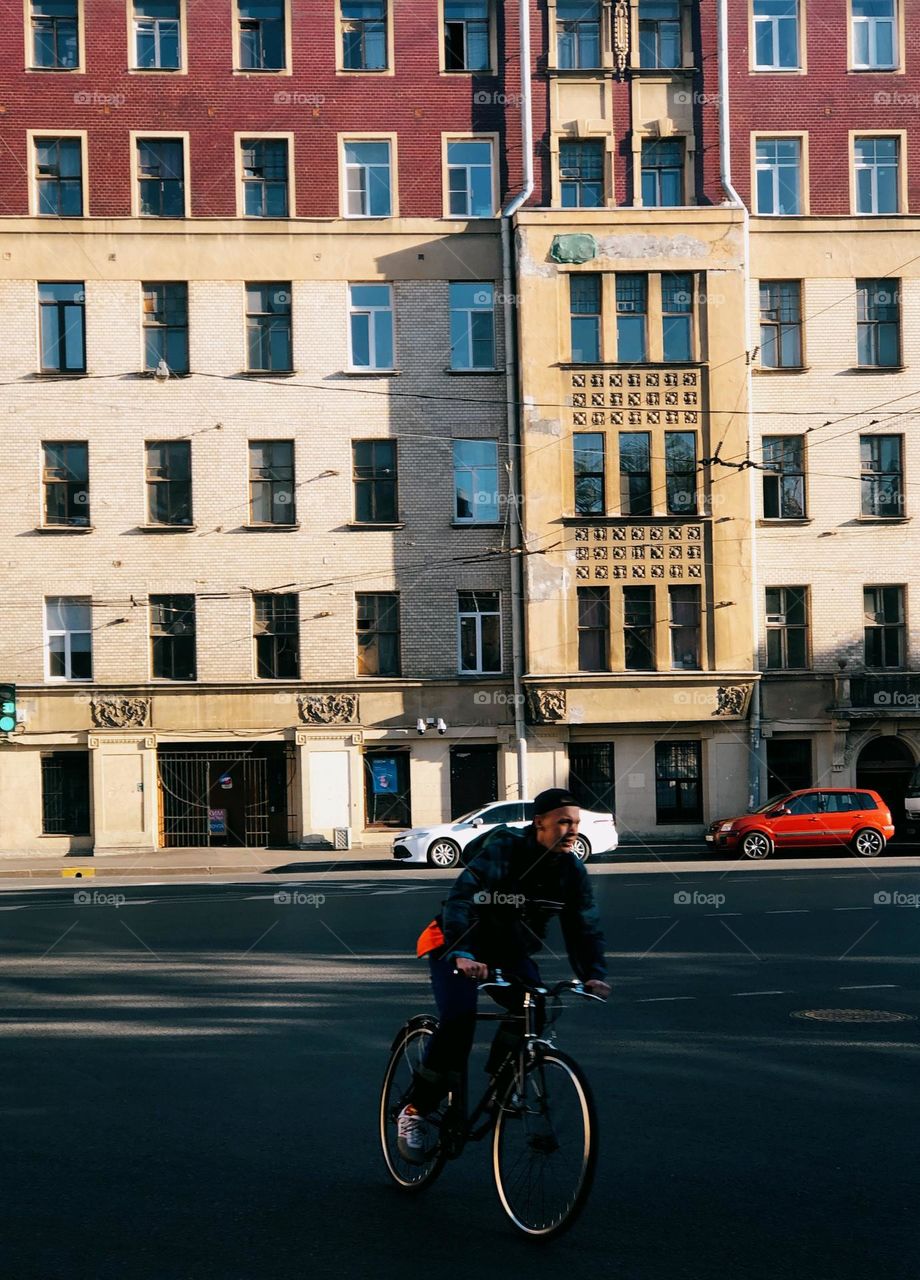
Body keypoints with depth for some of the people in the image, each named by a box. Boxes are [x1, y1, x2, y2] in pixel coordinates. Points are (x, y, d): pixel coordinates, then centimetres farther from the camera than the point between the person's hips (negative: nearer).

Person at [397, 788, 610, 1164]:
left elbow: (584, 926, -9)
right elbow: (462, 897, -35)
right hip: (457, 945, -5)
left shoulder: (572, 872, -7)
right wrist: (462, 954, -50)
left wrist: (593, 974, -27)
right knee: (459, 1019, -25)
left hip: (510, 952, 6)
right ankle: (414, 1111, -10)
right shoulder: (502, 850, -25)